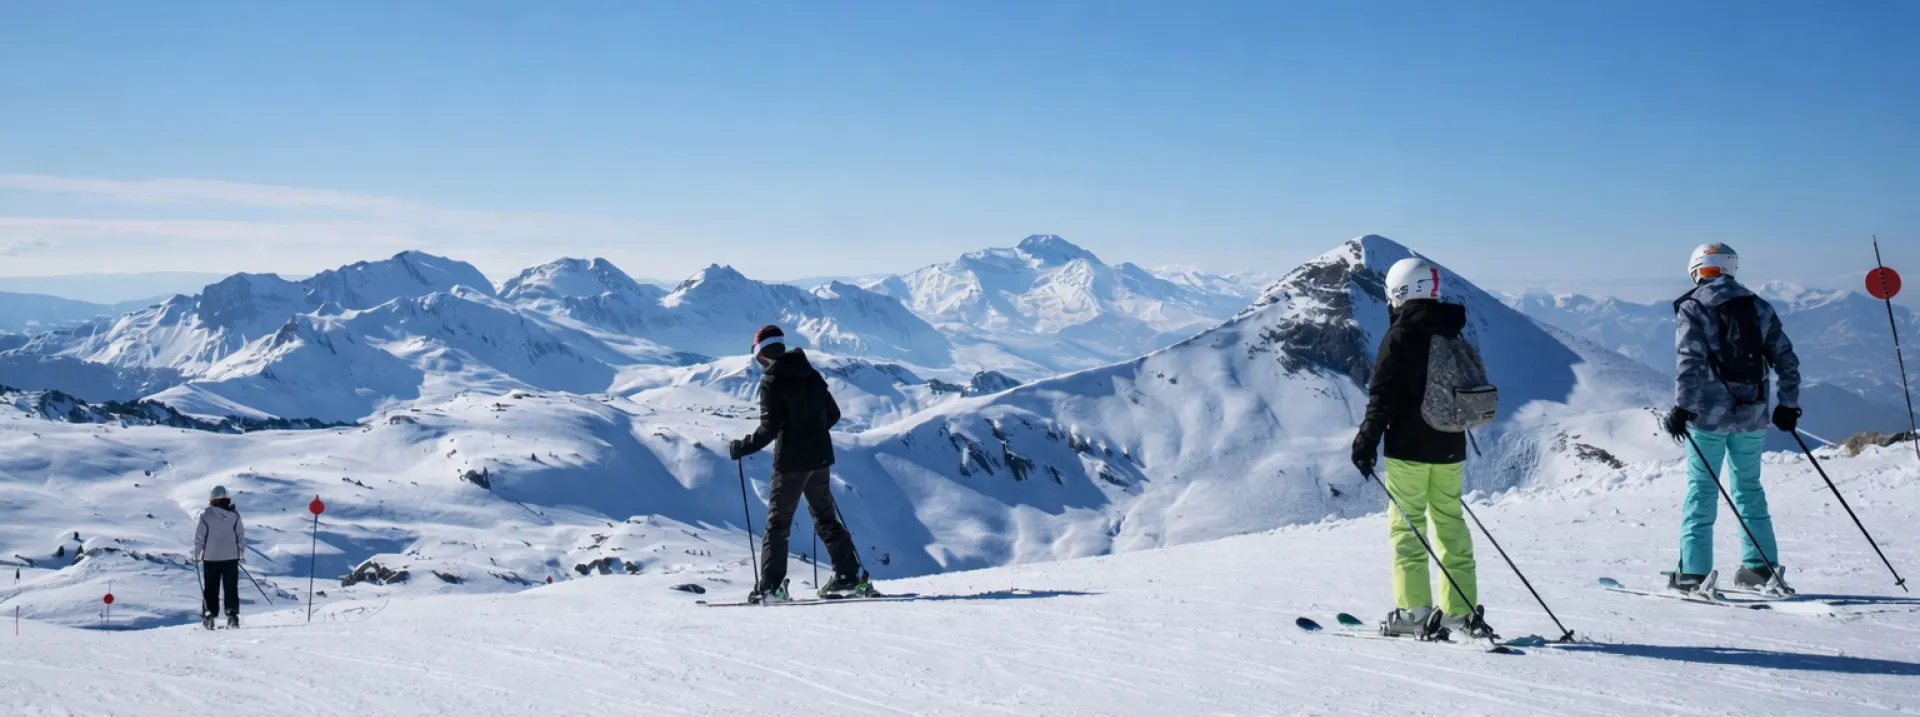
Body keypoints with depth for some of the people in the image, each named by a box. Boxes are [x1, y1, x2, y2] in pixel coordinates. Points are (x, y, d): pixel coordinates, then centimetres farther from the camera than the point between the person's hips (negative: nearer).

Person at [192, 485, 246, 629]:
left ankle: (209, 614, 1)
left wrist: (196, 555, 7)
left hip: (211, 557, -1)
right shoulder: (234, 515, -1)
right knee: (231, 587, 6)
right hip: (231, 557, 1)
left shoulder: (206, 514, -7)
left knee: (210, 588, 7)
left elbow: (199, 536, -4)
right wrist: (242, 554, 13)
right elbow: (241, 536, 3)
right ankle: (232, 614, -1)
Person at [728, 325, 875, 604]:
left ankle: (771, 586, -2)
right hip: (820, 457, 6)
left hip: (790, 460, -6)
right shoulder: (811, 375, 9)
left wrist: (741, 448, -7)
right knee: (826, 518, 15)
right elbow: (833, 414, 14)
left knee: (777, 523, 1)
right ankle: (850, 577, 12)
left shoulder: (771, 382, -10)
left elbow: (769, 428, -17)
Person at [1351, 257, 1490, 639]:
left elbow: (1383, 396, -15)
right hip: (1450, 449, 6)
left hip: (1409, 449, -6)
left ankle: (1415, 611, -4)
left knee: (1406, 525, -1)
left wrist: (1367, 441, -10)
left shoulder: (1399, 336, -11)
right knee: (1451, 524, 10)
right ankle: (1461, 610, 11)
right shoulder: (1453, 336, 11)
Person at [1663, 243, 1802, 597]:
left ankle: (1694, 573, -3)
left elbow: (1690, 361, -16)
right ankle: (1761, 567, 18)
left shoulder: (1692, 306, -4)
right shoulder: (1759, 307, 10)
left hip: (1709, 414, -4)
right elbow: (1786, 359, 9)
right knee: (1749, 487, 16)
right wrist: (1788, 405, 17)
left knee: (1701, 489, 0)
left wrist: (1682, 407, -16)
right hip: (1753, 415, 4)